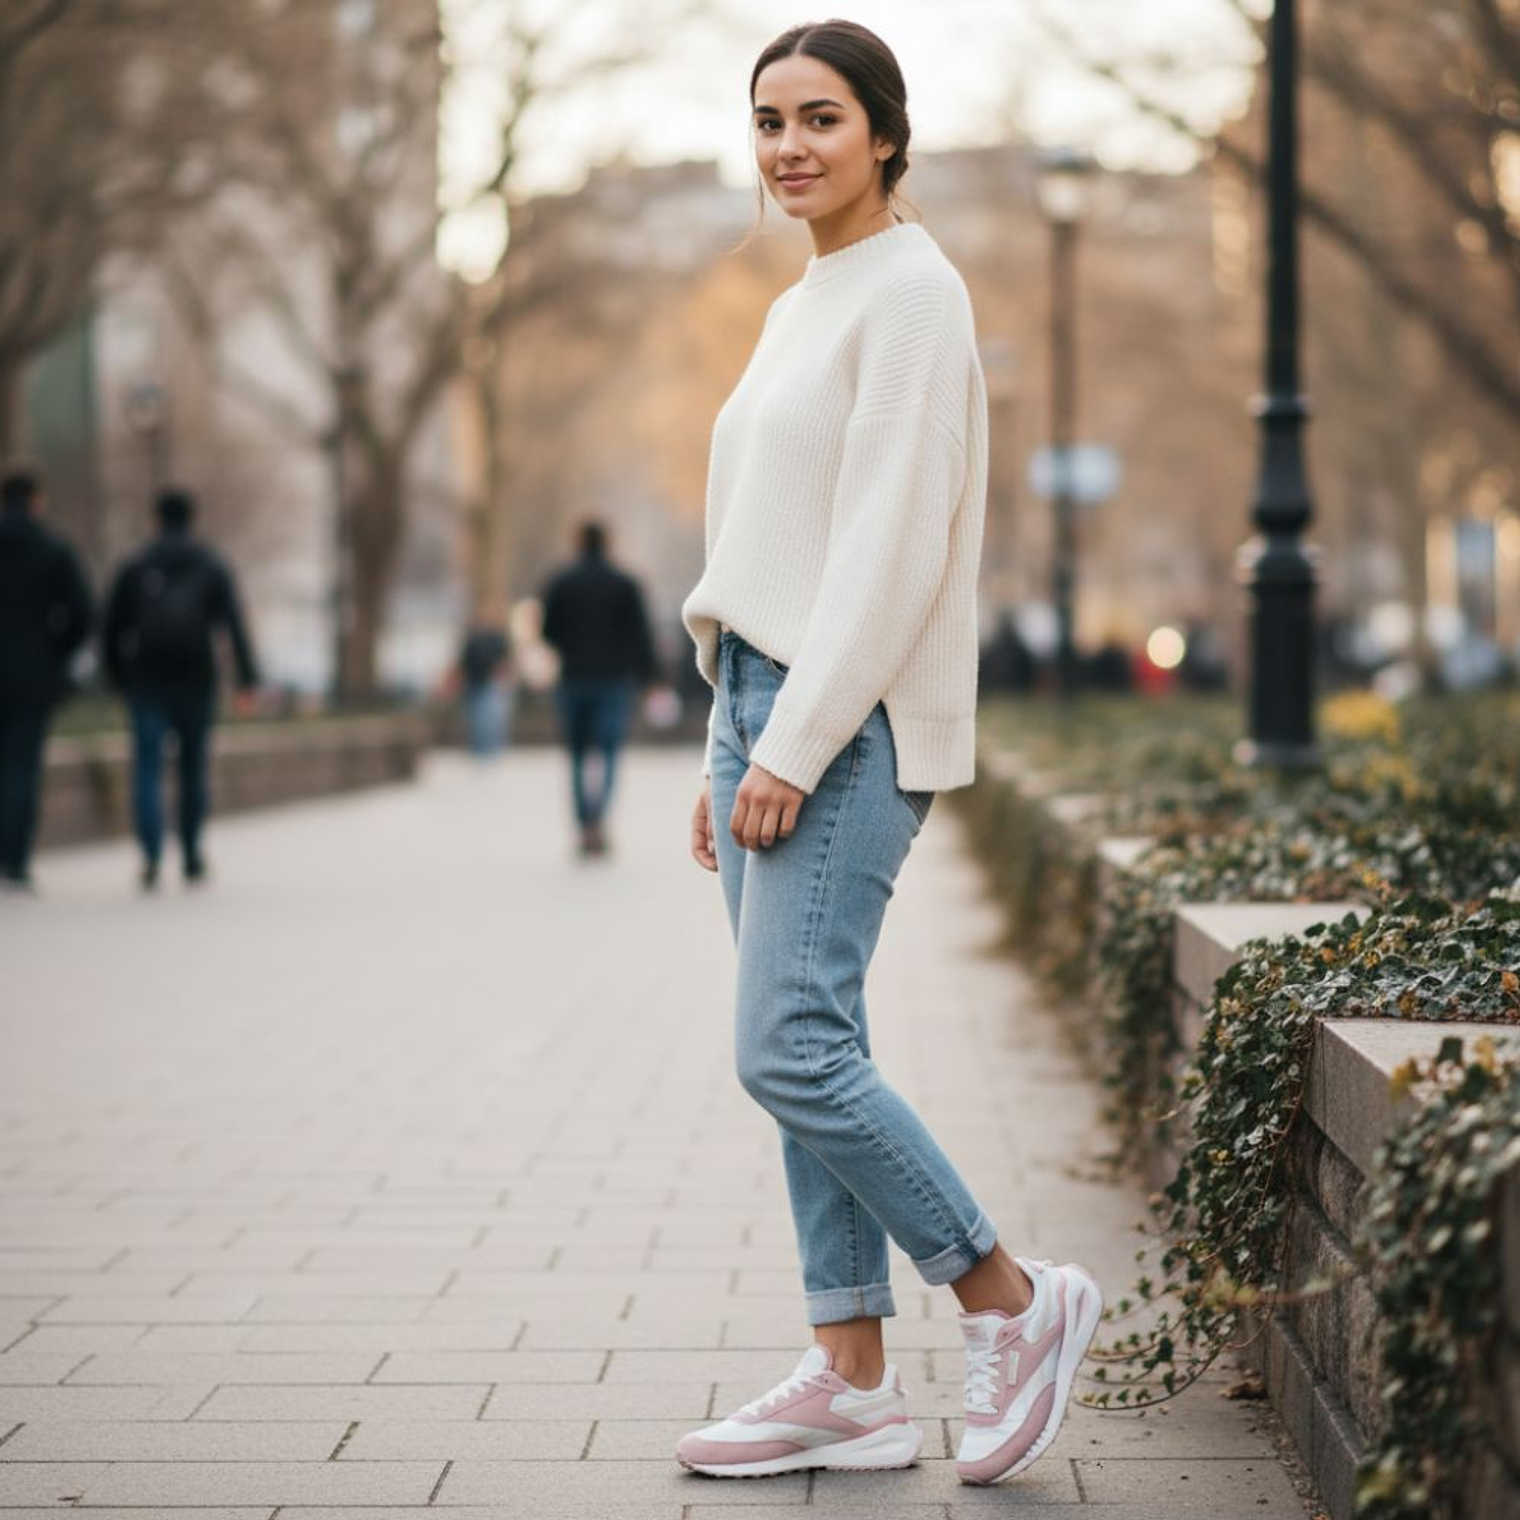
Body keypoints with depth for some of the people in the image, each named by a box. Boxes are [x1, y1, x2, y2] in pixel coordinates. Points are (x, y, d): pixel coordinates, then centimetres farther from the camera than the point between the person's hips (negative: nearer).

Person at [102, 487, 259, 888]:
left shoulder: (134, 566, 5)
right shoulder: (212, 566, 3)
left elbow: (111, 627, 5)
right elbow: (235, 624, -7)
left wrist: (119, 678, 14)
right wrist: (247, 681, -11)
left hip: (147, 679, 0)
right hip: (196, 680, 0)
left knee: (148, 768, -3)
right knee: (194, 768, 13)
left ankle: (151, 853, -22)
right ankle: (192, 857, 19)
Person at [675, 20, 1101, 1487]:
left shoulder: (911, 291, -9)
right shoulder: (797, 309, 19)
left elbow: (892, 543, -16)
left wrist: (797, 746, -20)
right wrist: (731, 750, 18)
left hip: (851, 723, -9)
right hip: (765, 704, 9)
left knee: (789, 1052, -13)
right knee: (806, 1054, 6)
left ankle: (1015, 1301, 1)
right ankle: (852, 1382, 11)